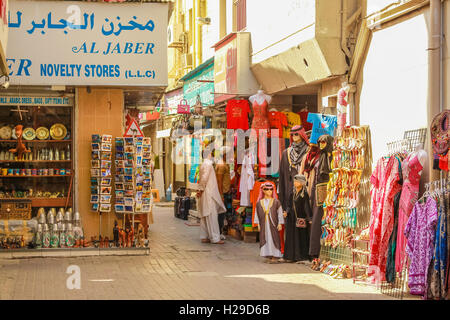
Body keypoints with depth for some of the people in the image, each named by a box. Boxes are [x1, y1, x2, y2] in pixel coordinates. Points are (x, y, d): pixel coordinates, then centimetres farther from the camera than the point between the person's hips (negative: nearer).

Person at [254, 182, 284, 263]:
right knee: (265, 239, 2)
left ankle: (275, 256, -2)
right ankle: (268, 256, 9)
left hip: (273, 224, -2)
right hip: (264, 225, 3)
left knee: (274, 238, -4)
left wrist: (280, 224, -4)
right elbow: (257, 214, 11)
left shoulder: (276, 202, 0)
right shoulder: (259, 203, 7)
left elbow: (280, 213, 1)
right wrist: (258, 224, 5)